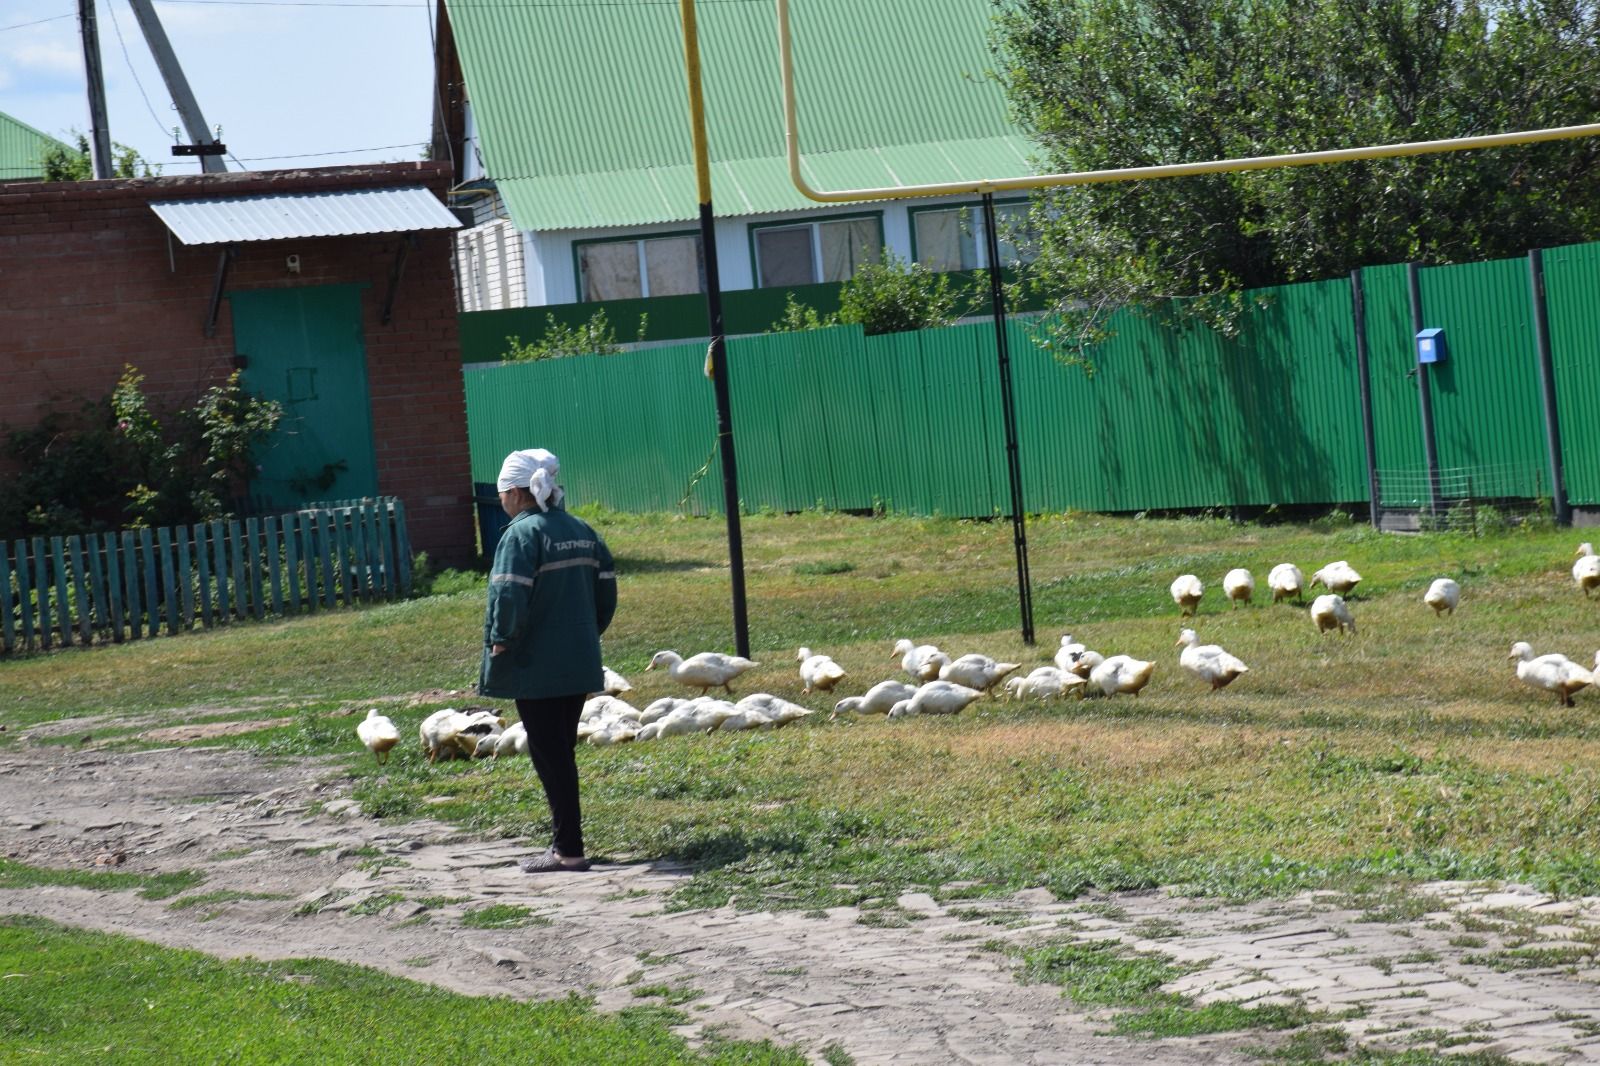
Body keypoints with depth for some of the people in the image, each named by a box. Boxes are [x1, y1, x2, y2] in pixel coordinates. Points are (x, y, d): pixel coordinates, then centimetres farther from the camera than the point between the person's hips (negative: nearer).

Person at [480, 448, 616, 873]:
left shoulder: (522, 534, -14)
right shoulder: (582, 531, 9)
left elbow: (509, 597, -22)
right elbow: (606, 590, 12)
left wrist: (499, 641, -9)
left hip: (536, 667, -7)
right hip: (579, 664, 7)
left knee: (549, 754, -2)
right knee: (562, 750, 16)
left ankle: (568, 849, -2)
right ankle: (566, 839, 20)